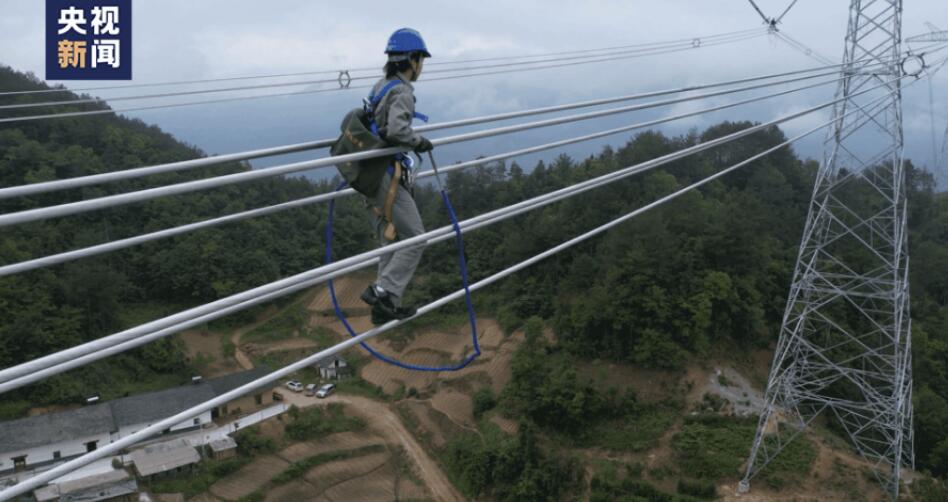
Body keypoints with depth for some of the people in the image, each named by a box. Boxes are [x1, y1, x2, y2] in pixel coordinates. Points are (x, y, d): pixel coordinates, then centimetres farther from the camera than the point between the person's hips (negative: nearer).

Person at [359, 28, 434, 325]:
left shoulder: (381, 86, 14)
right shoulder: (402, 91, -15)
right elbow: (396, 130, -32)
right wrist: (420, 142, -13)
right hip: (388, 178, -9)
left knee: (390, 242, 15)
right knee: (415, 238, 0)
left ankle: (384, 307, 20)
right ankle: (382, 291, -3)